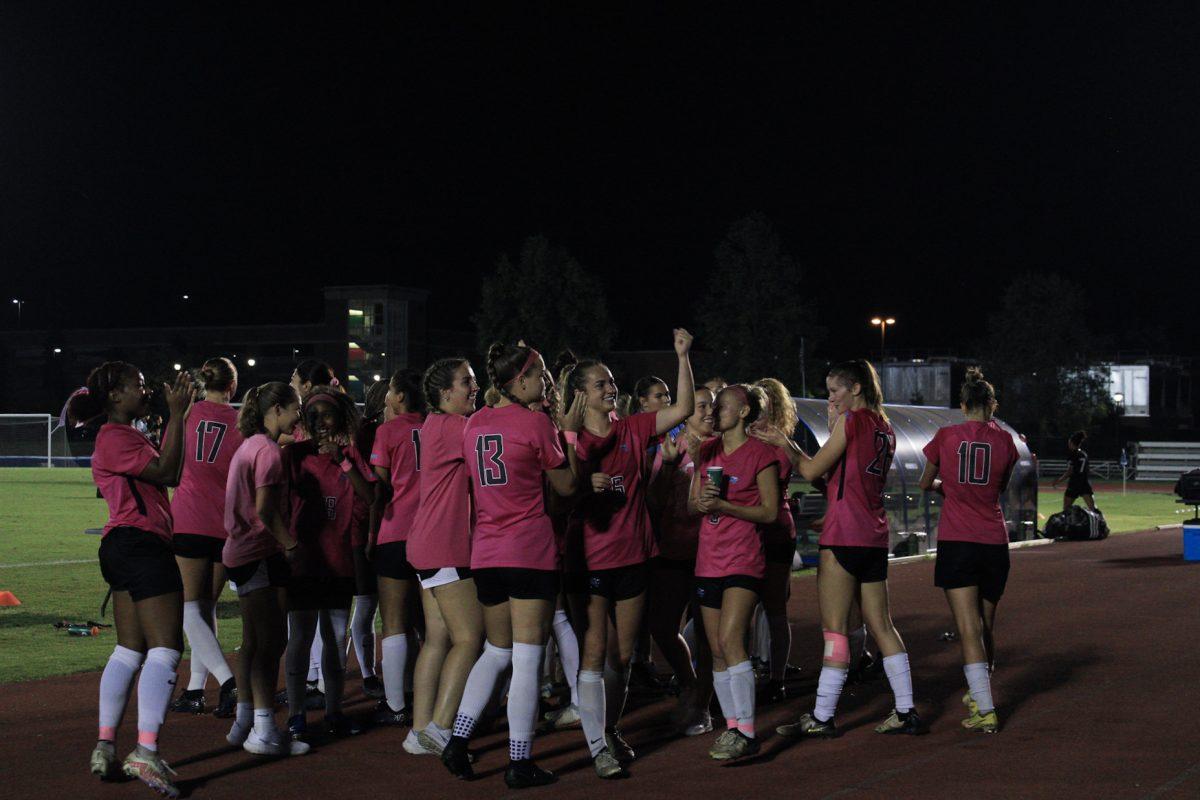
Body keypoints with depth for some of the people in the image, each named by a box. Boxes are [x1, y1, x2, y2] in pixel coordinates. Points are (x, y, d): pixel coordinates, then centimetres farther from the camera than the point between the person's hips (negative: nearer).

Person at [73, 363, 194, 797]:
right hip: (141, 545, -11)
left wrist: (178, 415, 17)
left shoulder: (125, 436, 21)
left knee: (130, 649, 12)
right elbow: (165, 471, -16)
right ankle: (146, 752, -21)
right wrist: (177, 414, -13)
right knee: (165, 648, -14)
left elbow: (170, 474, 18)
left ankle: (105, 747, 13)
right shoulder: (115, 437, -10)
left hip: (123, 548, 11)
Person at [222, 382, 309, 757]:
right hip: (260, 554, -10)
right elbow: (264, 507, -22)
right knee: (271, 641, -8)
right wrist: (289, 542, -14)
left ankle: (244, 724, 22)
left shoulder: (249, 445, 16)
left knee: (253, 641, 15)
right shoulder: (268, 449, -14)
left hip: (240, 553, 10)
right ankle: (264, 732, -8)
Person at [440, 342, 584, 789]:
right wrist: (570, 433, 9)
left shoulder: (475, 424, 9)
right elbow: (566, 485, -1)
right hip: (531, 551, -6)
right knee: (527, 659, -2)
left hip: (486, 554, 6)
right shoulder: (535, 423, -9)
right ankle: (520, 763, -1)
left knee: (496, 651, 19)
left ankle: (457, 739, 9)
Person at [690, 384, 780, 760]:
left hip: (744, 559, -6)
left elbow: (770, 512, -7)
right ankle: (732, 725, 17)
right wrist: (700, 503, -8)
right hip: (709, 558, 6)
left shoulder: (761, 453, -5)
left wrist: (724, 506, -17)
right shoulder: (707, 451, 13)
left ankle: (746, 731, -18)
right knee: (717, 650, 7)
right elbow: (691, 503, 16)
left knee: (730, 640, -19)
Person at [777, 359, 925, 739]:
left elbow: (811, 470, -8)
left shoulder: (851, 421, -9)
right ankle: (906, 711, 11)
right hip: (874, 535, 8)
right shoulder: (884, 428, 15)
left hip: (844, 537, -8)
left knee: (834, 628, -5)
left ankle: (822, 717, -3)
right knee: (881, 625, 11)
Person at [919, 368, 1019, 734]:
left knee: (969, 630, -6)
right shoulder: (1003, 439, 3)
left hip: (956, 542, -2)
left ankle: (985, 711, -14)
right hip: (994, 543, 2)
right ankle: (979, 693, 34)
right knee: (985, 626, 17)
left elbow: (926, 484, 16)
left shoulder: (946, 436, 0)